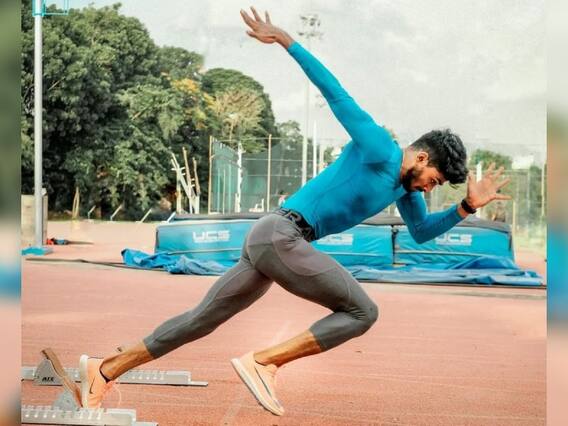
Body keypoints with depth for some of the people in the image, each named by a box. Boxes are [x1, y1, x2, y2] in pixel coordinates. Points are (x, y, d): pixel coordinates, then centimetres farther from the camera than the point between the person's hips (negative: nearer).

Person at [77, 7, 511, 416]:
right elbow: (333, 90, -6)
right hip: (279, 234, -9)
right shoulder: (377, 146, -5)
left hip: (271, 243, 9)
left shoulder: (405, 186, 19)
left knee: (202, 318, 11)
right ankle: (262, 361, -12)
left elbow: (421, 231, 29)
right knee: (362, 312, -8)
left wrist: (467, 207, 16)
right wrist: (283, 38, -8)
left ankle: (105, 369, 15)